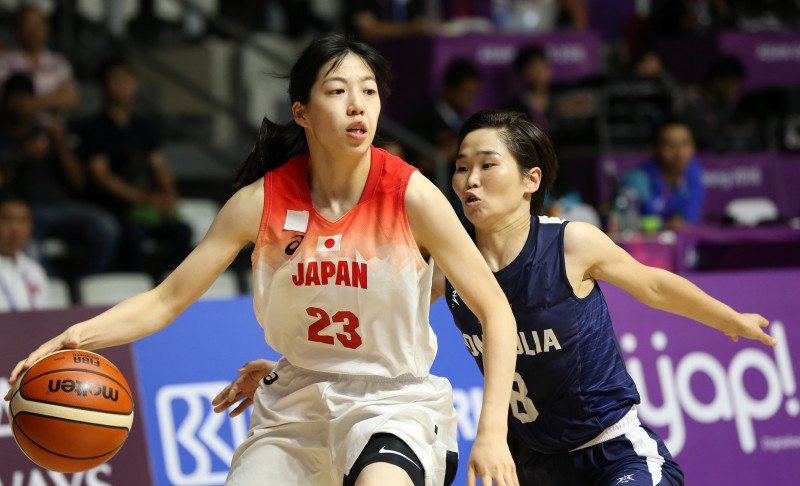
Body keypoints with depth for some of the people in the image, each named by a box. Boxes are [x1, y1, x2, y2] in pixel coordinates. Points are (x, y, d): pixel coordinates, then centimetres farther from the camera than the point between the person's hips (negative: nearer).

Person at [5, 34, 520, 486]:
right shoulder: (263, 201, -8)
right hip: (297, 399, 4)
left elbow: (496, 311, -9)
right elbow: (166, 300, -3)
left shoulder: (411, 196, -15)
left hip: (395, 401, -4)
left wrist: (493, 432, -19)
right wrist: (79, 334, -22)